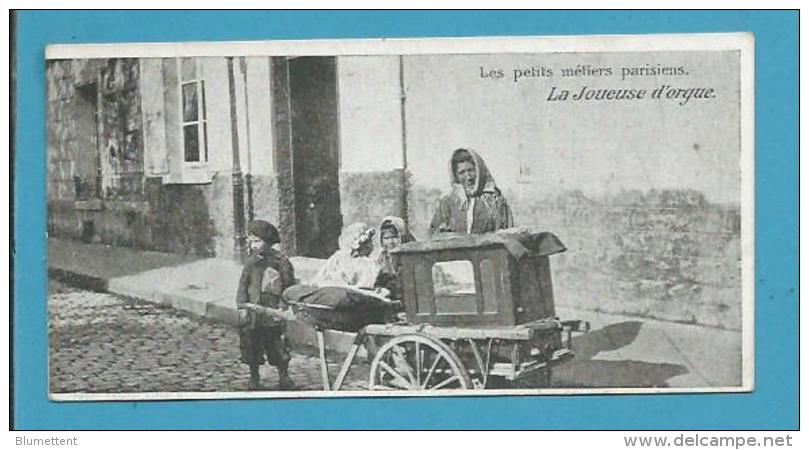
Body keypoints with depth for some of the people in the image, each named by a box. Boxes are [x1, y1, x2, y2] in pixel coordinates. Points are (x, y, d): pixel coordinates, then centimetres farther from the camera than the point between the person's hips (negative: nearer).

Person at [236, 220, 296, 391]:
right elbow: (242, 286, 8)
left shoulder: (281, 261, -4)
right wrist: (242, 306, -3)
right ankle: (254, 378, 26)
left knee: (278, 346, 0)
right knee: (251, 348, 9)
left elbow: (289, 287, -1)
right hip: (252, 314, 3)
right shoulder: (250, 263, 6)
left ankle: (284, 377, 17)